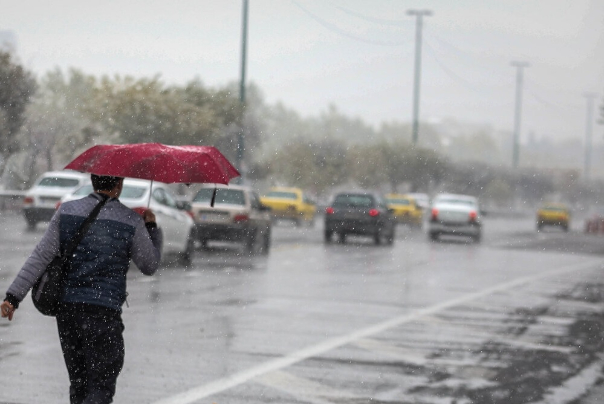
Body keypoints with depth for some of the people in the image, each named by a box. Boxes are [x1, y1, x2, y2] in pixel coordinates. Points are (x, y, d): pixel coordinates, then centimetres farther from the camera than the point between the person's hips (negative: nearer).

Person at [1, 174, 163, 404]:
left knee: (78, 383, 17)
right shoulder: (131, 221, -5)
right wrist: (152, 228, 20)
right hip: (104, 311, -4)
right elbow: (149, 266, 6)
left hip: (66, 307, 4)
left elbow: (40, 257, -3)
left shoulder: (67, 212, 3)